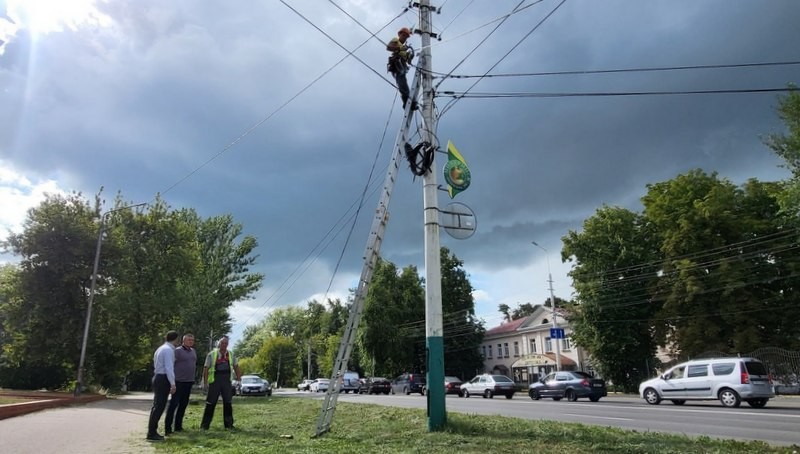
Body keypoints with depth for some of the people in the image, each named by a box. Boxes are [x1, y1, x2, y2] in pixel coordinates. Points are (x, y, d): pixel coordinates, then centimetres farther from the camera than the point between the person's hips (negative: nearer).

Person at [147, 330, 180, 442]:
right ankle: (151, 433, -6)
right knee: (159, 406, -8)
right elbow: (169, 368, -21)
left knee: (157, 405, 14)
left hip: (158, 378, 10)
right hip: (163, 379, -10)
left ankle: (152, 431, 19)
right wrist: (172, 383, -23)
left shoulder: (161, 348, 18)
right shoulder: (169, 350, -14)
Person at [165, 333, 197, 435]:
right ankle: (168, 427, -2)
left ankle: (178, 425, 19)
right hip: (179, 381, -7)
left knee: (183, 404, 11)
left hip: (189, 382, 7)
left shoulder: (193, 351, 13)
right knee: (174, 403, -6)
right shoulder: (177, 351, -9)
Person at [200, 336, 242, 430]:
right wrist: (205, 382, -10)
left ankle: (228, 424, 15)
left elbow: (236, 367, 13)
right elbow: (206, 368, -5)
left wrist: (239, 378, 6)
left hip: (227, 381, 3)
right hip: (214, 381, -3)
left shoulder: (231, 354, 7)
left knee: (228, 403, 6)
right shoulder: (212, 354, -3)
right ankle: (205, 425, 9)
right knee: (210, 403, -1)